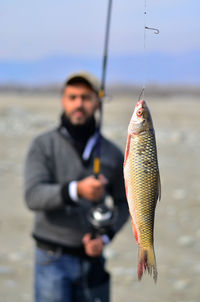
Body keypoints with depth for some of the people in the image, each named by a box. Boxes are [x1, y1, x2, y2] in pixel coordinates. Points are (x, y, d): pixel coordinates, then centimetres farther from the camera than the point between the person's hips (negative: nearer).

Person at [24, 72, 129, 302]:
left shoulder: (113, 154, 5)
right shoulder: (43, 145, -4)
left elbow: (123, 203, 15)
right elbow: (33, 196, -18)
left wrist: (105, 237, -4)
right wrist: (76, 190, -35)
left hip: (92, 259, 4)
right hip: (53, 259, -3)